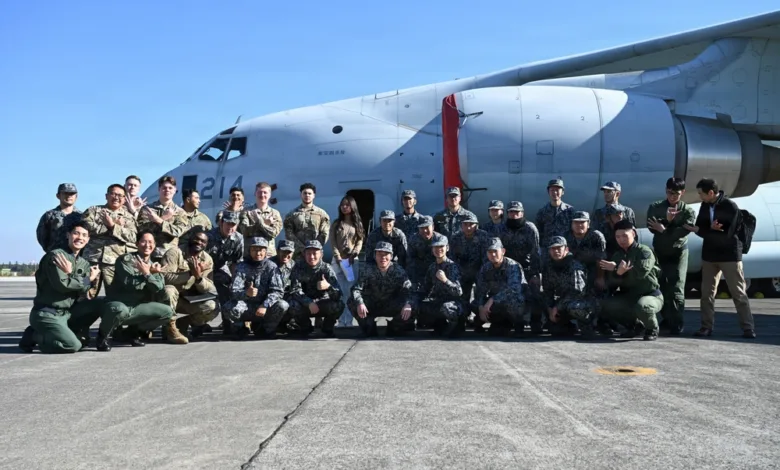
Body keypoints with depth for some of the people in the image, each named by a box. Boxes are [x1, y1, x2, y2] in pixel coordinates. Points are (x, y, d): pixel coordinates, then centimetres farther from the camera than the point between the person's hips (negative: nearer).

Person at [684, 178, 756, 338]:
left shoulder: (731, 207, -15)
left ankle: (748, 328, 6)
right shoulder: (705, 206, 3)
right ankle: (706, 326, 12)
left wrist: (699, 230, -20)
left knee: (738, 293, -1)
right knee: (707, 292, 5)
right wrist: (711, 230, -20)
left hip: (729, 255, -5)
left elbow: (726, 235, -20)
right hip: (709, 255, 6)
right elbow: (700, 228, 2)